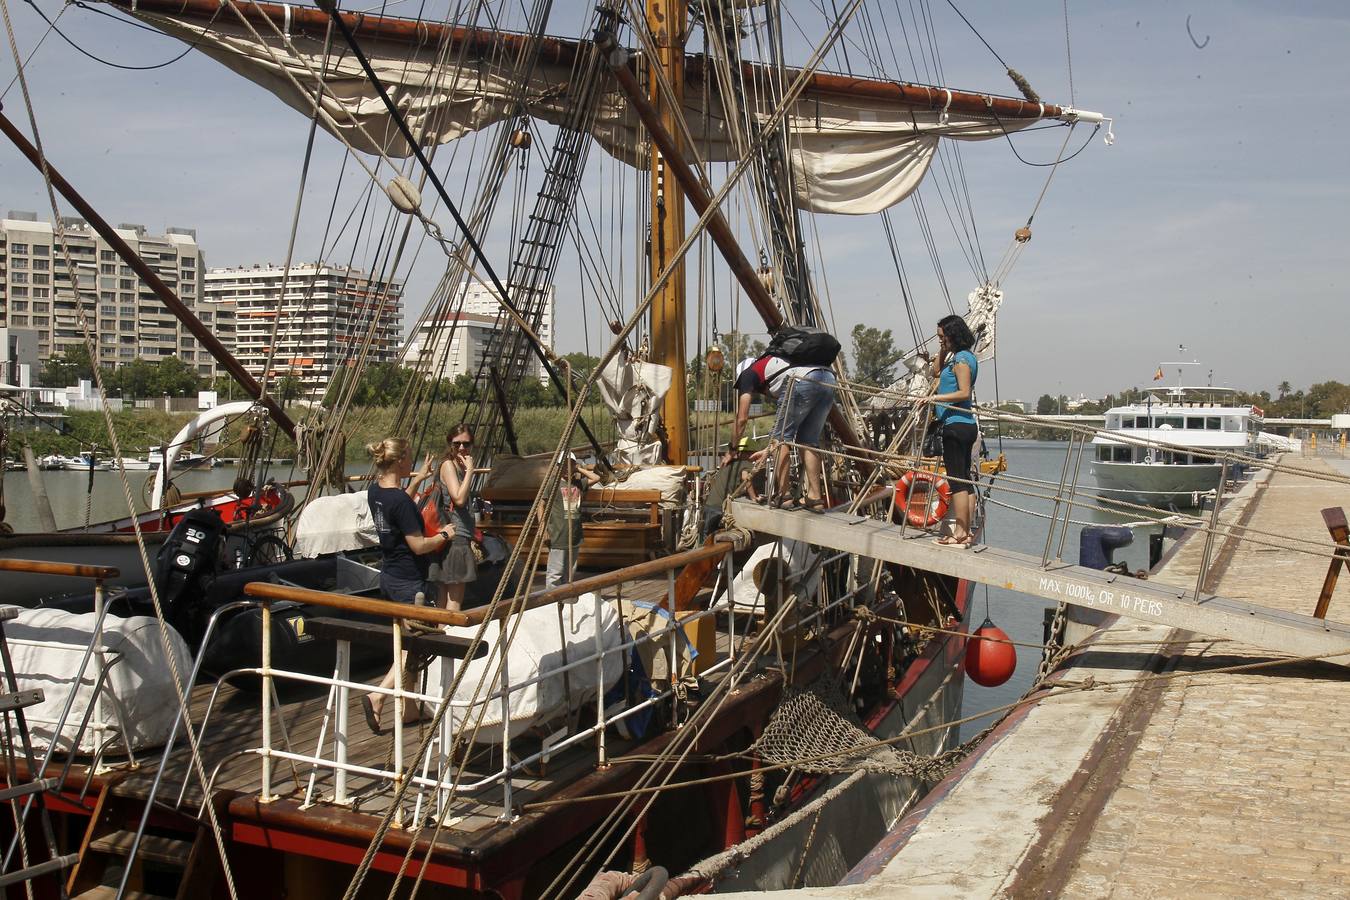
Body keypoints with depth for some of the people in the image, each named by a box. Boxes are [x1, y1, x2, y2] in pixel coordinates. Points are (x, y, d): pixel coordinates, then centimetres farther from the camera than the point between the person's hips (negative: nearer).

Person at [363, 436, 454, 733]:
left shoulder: (375, 491, 3)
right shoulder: (401, 502, -23)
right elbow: (418, 546, -21)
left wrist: (417, 480, 24)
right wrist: (444, 535, -5)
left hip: (389, 577, 9)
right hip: (410, 583, -9)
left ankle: (410, 709, 24)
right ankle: (377, 697, -10)